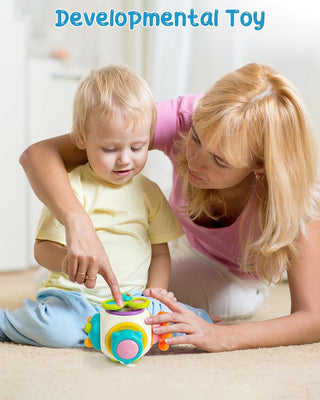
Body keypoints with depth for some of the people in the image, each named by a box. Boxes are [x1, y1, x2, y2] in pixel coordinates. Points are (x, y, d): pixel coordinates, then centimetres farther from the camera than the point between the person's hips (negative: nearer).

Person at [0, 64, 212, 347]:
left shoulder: (149, 192, 12)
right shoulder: (72, 187, -4)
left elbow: (160, 252, 17)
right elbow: (43, 248, -6)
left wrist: (155, 295, 0)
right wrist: (66, 260, -29)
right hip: (73, 296, -3)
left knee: (197, 321, -17)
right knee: (54, 325, -33)